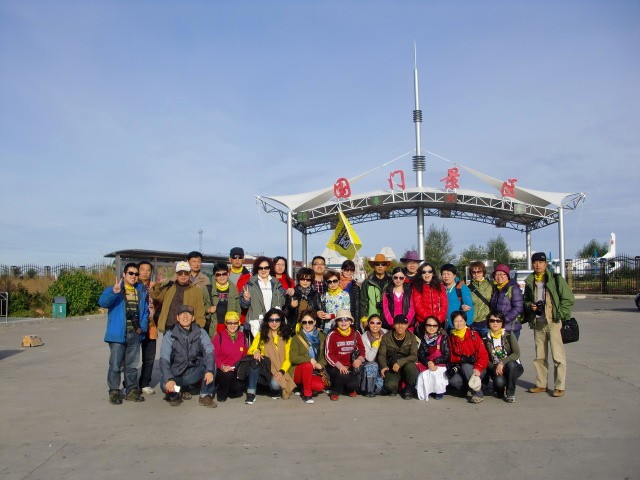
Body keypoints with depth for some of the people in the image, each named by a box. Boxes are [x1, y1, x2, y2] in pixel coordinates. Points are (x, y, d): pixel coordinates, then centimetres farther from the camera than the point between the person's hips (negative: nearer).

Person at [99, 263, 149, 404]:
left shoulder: (141, 292, 11)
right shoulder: (113, 290, -4)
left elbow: (145, 311, 15)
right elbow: (102, 302, -23)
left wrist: (142, 327, 2)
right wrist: (114, 292, -42)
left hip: (135, 334, 4)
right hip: (118, 334, -4)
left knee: (132, 365, 13)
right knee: (115, 365, 1)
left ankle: (131, 391, 22)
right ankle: (114, 392, 12)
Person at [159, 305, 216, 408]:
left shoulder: (201, 333, -4)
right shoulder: (170, 335, -8)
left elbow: (209, 352, -18)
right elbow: (164, 359, -17)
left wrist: (209, 370, -37)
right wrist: (168, 379, -34)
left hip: (195, 373, 1)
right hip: (176, 374, -1)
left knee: (210, 361, -25)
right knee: (166, 385, -32)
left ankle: (206, 396, -13)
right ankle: (176, 393, 6)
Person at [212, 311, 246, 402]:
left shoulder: (242, 337, 9)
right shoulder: (219, 336, -4)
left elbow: (245, 355, 16)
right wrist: (222, 366, -21)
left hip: (237, 370, 3)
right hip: (221, 370, -3)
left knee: (238, 389, -22)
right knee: (228, 375, -35)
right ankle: (221, 393, -4)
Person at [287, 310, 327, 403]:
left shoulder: (322, 337, 8)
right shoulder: (296, 338, -2)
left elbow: (325, 355, 8)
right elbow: (293, 358, -12)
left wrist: (321, 364, -12)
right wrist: (309, 359, -24)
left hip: (314, 372, 3)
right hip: (298, 372, -3)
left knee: (320, 386, -27)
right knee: (308, 365, -34)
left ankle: (303, 387, 5)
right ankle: (306, 394, -17)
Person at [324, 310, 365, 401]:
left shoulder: (356, 334, 5)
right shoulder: (332, 335, -5)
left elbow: (362, 350, 11)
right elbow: (328, 354, -9)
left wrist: (359, 360, -11)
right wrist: (339, 366, -23)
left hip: (351, 366, 3)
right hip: (336, 367, -3)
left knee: (353, 385, -21)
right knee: (343, 375, -33)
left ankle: (350, 389, 20)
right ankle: (335, 392, -1)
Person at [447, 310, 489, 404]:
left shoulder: (473, 335, -7)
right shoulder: (451, 338, 4)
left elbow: (483, 355, -12)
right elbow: (451, 357, 5)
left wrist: (478, 368, -28)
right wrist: (462, 359, -16)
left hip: (476, 369, -3)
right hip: (460, 368, 3)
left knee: (465, 367, -34)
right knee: (453, 380, -26)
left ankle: (478, 394, -20)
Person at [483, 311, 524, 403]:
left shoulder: (509, 334, -6)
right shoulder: (486, 338, 0)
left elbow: (517, 354, -16)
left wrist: (502, 363, -26)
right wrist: (495, 368, -16)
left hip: (513, 367, -1)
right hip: (495, 368, 1)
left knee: (510, 364, -36)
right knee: (499, 381, -32)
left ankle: (510, 393, -14)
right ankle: (500, 390, 9)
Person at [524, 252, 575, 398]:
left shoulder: (556, 279, -2)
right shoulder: (529, 282, 12)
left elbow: (569, 299, -3)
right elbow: (526, 301, 23)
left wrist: (560, 315, -10)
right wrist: (530, 306, 1)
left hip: (553, 322, -5)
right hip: (537, 323, 5)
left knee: (558, 356, -4)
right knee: (539, 356, 12)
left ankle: (559, 387, 4)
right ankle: (541, 384, 22)